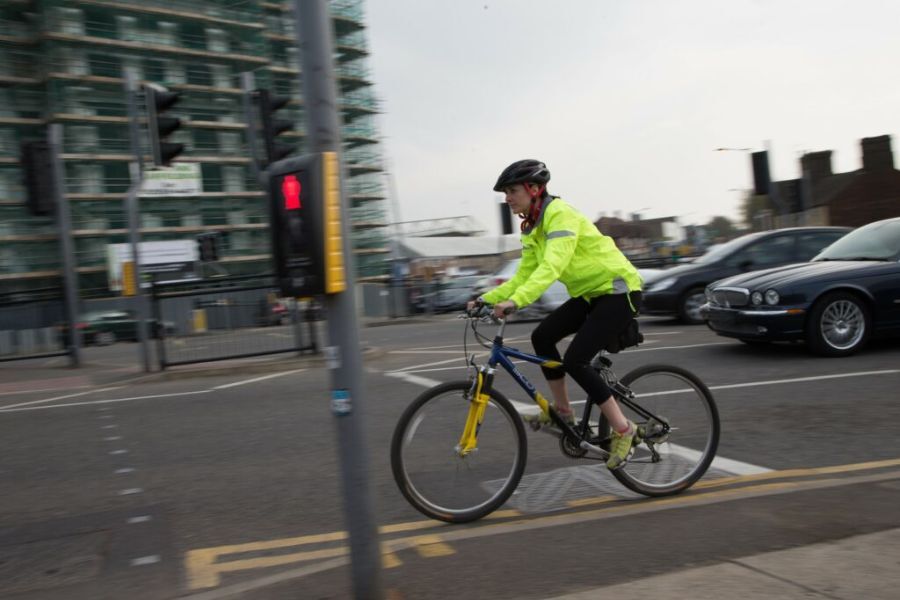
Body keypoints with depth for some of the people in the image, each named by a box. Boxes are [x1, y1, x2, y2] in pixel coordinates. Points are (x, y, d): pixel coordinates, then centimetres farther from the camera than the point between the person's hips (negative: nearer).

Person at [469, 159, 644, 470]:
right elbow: (524, 275, 7)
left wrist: (515, 301, -47)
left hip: (619, 290, -9)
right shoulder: (532, 228, 7)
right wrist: (487, 298, -4)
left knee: (575, 360, -18)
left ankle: (623, 430, -3)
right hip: (590, 293, 9)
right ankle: (562, 411, 11)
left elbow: (552, 267, -36)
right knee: (542, 336, -3)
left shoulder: (560, 214, -21)